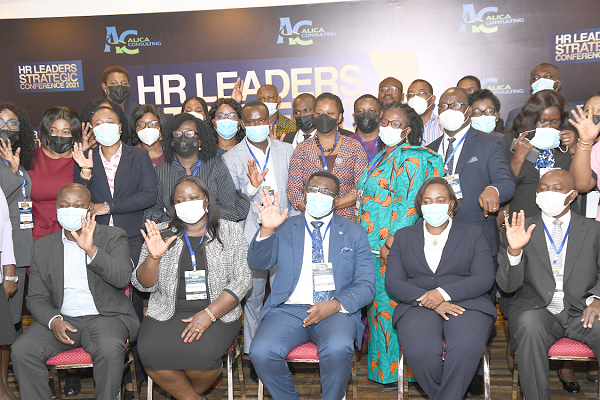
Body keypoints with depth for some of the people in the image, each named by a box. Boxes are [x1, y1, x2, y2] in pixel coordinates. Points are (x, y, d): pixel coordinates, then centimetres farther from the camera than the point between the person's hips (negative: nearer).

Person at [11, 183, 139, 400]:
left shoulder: (113, 236, 1)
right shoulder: (42, 247, 11)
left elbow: (122, 278, -14)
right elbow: (36, 297, 10)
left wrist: (91, 249, -27)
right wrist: (53, 321, -11)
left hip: (105, 317, -3)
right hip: (60, 319, 3)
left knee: (109, 349, -33)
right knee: (21, 350, -20)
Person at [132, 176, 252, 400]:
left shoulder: (230, 233, 4)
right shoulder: (162, 234, 8)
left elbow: (242, 279, -5)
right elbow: (143, 285, 5)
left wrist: (208, 314, -16)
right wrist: (153, 256, -16)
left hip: (217, 314, -1)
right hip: (167, 314, 2)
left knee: (199, 354, -30)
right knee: (151, 354, -27)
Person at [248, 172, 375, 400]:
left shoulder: (354, 233, 12)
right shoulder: (284, 228, 13)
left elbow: (366, 285, 5)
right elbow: (257, 263, 1)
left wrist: (336, 304, -14)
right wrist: (267, 229, -17)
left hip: (336, 311, -1)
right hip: (289, 310, 1)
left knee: (338, 349, -34)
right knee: (261, 352, -26)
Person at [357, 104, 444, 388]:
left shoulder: (410, 159, -10)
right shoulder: (382, 157, 18)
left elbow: (408, 205, -17)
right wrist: (363, 241, 19)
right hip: (373, 246, 9)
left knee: (388, 305, -3)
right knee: (379, 305, 13)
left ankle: (393, 372, 9)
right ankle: (380, 366, 24)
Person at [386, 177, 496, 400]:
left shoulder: (472, 234, 16)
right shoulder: (403, 236, 18)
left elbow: (485, 279, 2)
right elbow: (393, 282, 6)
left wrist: (444, 293, -13)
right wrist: (428, 301, -11)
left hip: (466, 304, 0)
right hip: (418, 306, 1)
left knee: (466, 349, -34)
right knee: (420, 351, -32)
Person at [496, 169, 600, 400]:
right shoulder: (522, 230, 7)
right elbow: (507, 285, -1)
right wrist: (514, 250, -19)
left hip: (581, 311, 1)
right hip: (537, 310, -1)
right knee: (530, 330, -34)